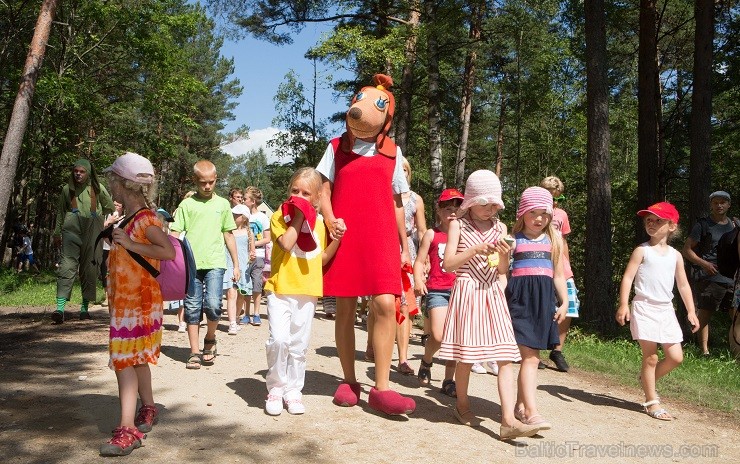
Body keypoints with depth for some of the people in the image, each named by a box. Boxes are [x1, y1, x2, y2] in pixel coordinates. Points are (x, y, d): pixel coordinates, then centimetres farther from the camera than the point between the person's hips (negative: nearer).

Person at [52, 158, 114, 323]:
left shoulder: (97, 188, 5)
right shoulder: (67, 189, 9)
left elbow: (110, 207, 18)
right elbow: (60, 211, 16)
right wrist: (57, 233, 15)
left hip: (92, 232, 0)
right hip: (71, 230, 0)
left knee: (89, 268, 2)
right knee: (67, 265, -12)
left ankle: (85, 307, 10)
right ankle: (60, 307, -19)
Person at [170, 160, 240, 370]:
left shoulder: (222, 204, 11)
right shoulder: (187, 204, 6)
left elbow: (228, 235, 16)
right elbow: (174, 234, 4)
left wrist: (236, 264, 14)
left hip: (215, 263, 0)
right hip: (191, 264, 0)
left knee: (213, 305, -13)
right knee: (192, 308, 4)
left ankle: (210, 340, 14)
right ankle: (194, 352, 15)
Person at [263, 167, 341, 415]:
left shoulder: (319, 223, 12)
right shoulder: (279, 216, 0)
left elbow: (323, 257, 14)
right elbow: (286, 243, -19)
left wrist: (337, 238, 1)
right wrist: (298, 218, -12)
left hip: (308, 292, 3)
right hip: (280, 289, -3)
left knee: (299, 345, 9)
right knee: (279, 339, -16)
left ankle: (293, 391, 22)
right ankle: (275, 388, 4)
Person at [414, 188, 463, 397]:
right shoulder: (432, 234, 5)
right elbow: (420, 261, 3)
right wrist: (418, 280, -14)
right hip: (437, 290, -3)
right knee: (438, 336, -14)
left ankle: (449, 380, 15)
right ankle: (426, 361, 18)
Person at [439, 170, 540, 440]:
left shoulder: (500, 228, 11)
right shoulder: (459, 225, 1)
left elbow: (502, 271, 12)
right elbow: (448, 264, -7)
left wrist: (504, 254, -9)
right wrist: (475, 250, -17)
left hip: (493, 295, 3)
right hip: (466, 293, -3)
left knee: (506, 357, -6)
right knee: (466, 356, 5)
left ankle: (508, 420, -9)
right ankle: (462, 404, 28)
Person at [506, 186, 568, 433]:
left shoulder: (554, 239, 14)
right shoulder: (513, 238, 3)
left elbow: (558, 274, 17)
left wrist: (564, 302, 10)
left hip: (544, 298, 4)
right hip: (519, 296, -4)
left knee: (531, 356, 9)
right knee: (530, 357, -11)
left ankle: (521, 405, 21)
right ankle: (531, 412, -12)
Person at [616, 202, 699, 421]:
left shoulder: (675, 255, 10)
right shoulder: (642, 251, -4)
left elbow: (683, 285, 15)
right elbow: (628, 277, -9)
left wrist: (691, 311, 11)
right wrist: (623, 304, -19)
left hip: (666, 310, 5)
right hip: (645, 308, -5)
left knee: (675, 357, 4)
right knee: (651, 357, -2)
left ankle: (647, 379, 29)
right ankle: (651, 401, 11)